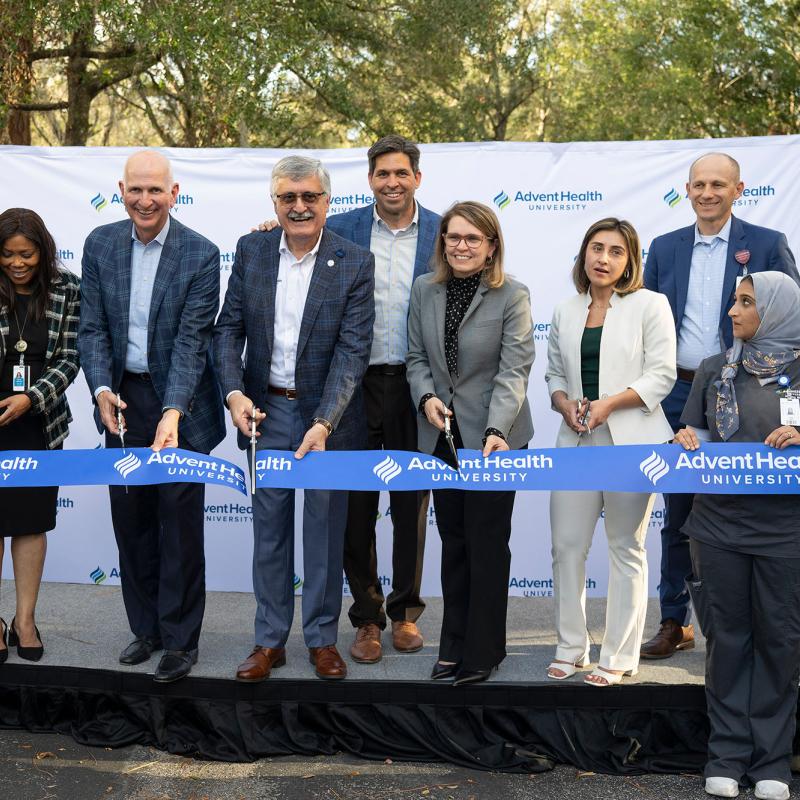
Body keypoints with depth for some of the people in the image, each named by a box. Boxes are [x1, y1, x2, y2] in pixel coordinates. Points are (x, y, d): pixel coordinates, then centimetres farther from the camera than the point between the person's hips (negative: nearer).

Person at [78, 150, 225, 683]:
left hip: (179, 405, -4)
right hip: (123, 402, 4)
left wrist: (172, 412, -27)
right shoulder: (100, 245, 1)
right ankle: (147, 628, 27)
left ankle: (181, 639, 13)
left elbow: (192, 340, -17)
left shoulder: (200, 255, -12)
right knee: (130, 518, 12)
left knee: (180, 523, 2)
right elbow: (93, 328, 0)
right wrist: (102, 389, -15)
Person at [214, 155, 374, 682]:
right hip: (266, 409, 3)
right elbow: (229, 328, 3)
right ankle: (270, 640, 20)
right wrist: (234, 392, -13)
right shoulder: (251, 251, 0)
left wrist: (323, 423, -23)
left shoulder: (355, 264, -9)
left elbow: (353, 350, -14)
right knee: (269, 527, 9)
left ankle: (322, 638, 22)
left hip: (329, 413, -2)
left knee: (326, 529, 8)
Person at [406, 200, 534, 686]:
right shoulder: (425, 291, 4)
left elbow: (513, 371, -15)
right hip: (443, 436, 5)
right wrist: (427, 397, -11)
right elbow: (417, 357, 9)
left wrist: (496, 432, -27)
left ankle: (484, 651, 15)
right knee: (453, 541, 13)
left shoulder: (513, 297, -10)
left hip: (493, 438, -4)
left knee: (487, 543, 3)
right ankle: (454, 645, 24)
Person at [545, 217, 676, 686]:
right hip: (577, 441, 4)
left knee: (626, 550, 4)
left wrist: (609, 403, -17)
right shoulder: (566, 313, 12)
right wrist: (565, 404, -5)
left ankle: (619, 657, 13)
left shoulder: (649, 305, -2)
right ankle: (571, 648, 16)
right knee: (567, 546, 3)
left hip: (630, 441, -4)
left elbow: (662, 375, -7)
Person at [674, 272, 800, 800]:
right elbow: (695, 435, 11)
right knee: (727, 636, 6)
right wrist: (689, 441, -10)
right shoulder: (715, 370, 7)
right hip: (719, 524, 2)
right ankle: (728, 754, 15)